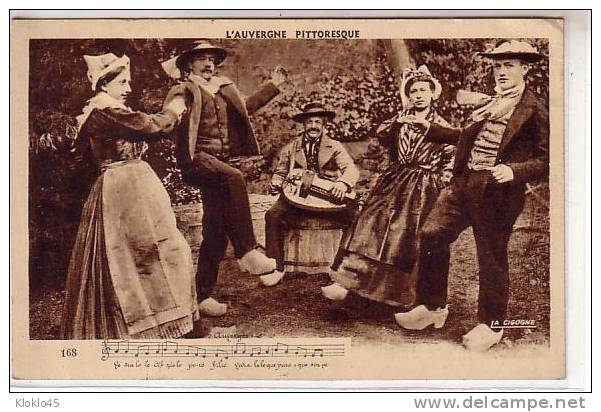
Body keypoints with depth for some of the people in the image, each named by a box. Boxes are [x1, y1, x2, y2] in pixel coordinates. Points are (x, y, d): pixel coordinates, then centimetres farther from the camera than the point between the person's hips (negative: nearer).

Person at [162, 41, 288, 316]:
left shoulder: (223, 89, 20)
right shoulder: (184, 90, 0)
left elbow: (245, 107, 35)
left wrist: (273, 86, 31)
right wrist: (175, 109, -34)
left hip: (220, 162, 7)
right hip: (197, 158, -7)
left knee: (215, 233, 4)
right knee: (234, 178, -36)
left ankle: (204, 296, 11)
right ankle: (246, 252, -35)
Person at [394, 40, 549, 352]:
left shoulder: (534, 112, -6)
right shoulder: (487, 105, 16)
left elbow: (545, 160, -9)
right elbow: (465, 137, 27)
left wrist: (514, 171, -24)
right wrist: (429, 128, 23)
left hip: (497, 194, -6)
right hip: (463, 185, 7)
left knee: (492, 258, 4)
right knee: (432, 234, -3)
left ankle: (492, 325, 23)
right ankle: (433, 307, 13)